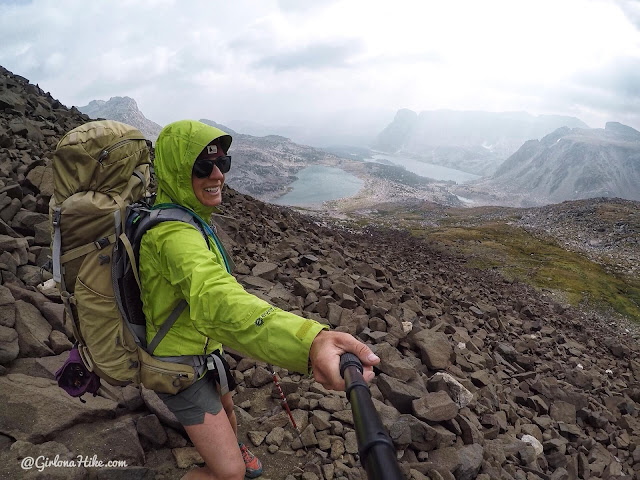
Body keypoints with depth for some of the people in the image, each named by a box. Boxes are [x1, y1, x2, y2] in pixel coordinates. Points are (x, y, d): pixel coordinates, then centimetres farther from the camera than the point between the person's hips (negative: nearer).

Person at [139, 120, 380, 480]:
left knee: (225, 406, 32)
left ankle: (235, 447, 63)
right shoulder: (173, 234, -38)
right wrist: (308, 343, -74)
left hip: (200, 348, 9)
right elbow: (215, 298, -58)